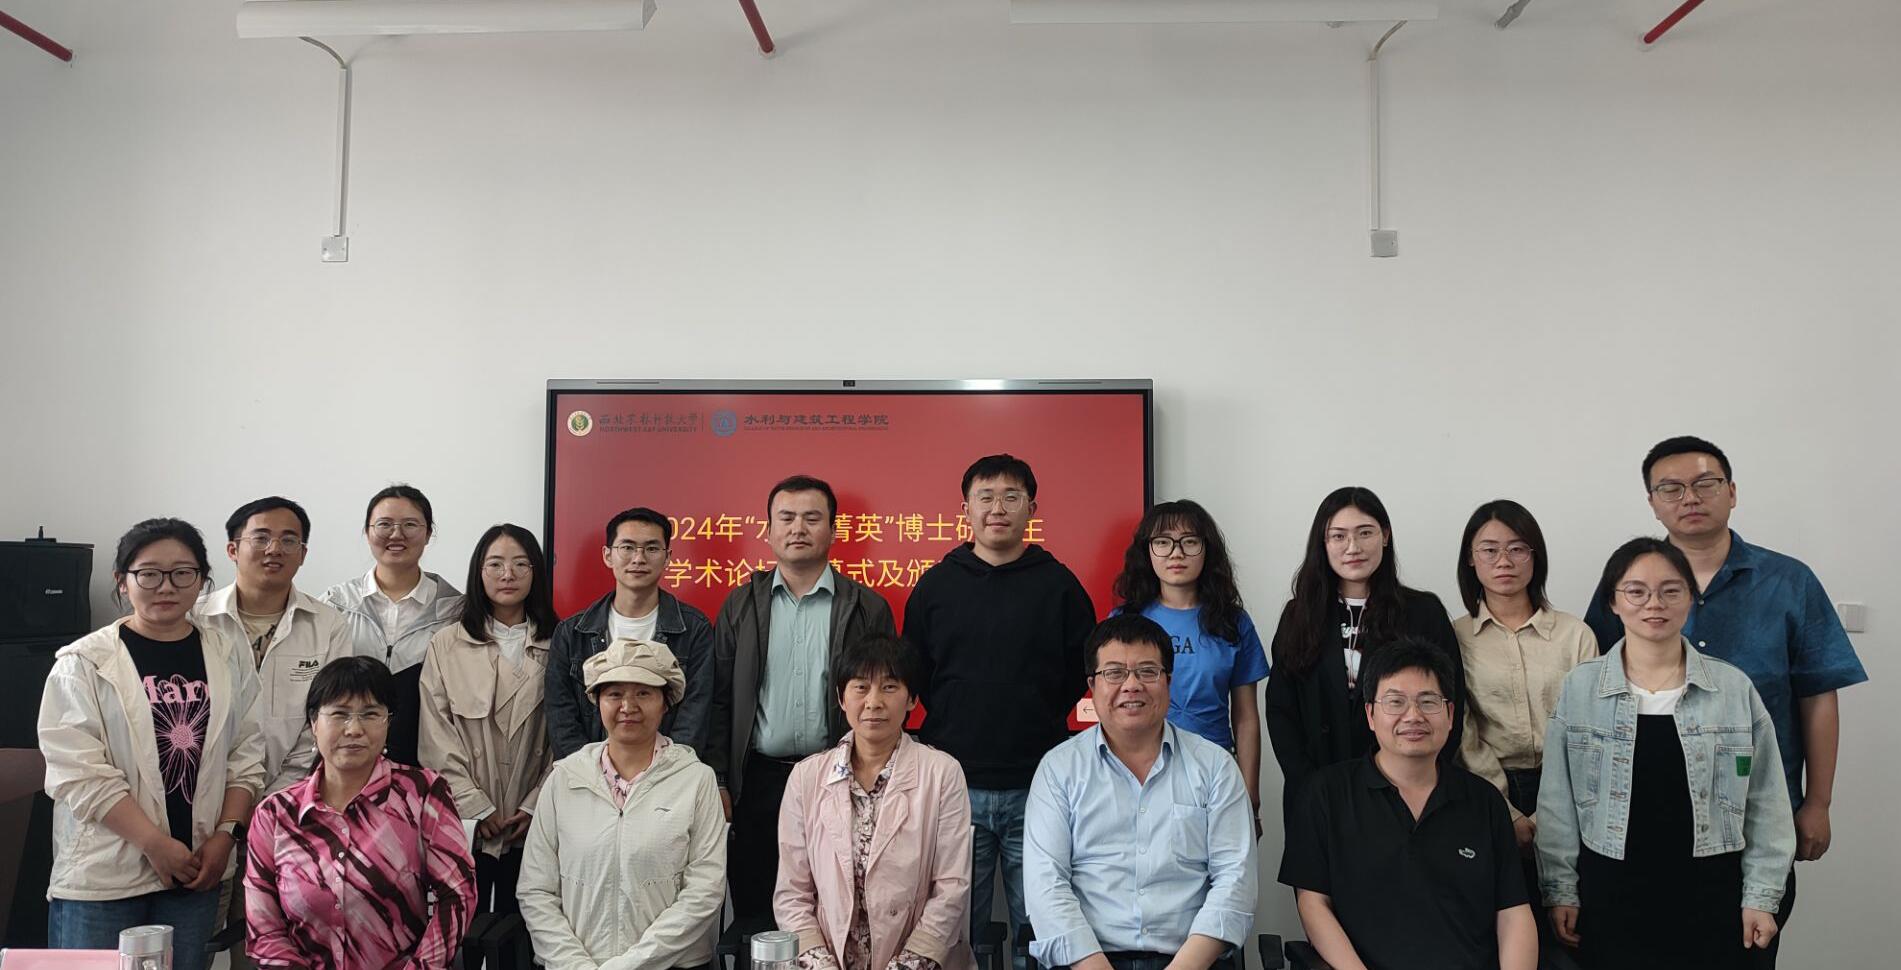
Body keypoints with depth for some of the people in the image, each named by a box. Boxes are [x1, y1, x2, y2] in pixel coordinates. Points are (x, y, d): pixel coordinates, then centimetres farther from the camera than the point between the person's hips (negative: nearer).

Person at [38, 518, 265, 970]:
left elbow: (246, 756, 9)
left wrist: (226, 833, -3)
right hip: (102, 872, -3)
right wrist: (155, 842, -13)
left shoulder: (230, 657, 7)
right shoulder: (83, 662, -4)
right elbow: (80, 772, -10)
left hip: (196, 870, 3)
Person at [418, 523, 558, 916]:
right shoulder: (446, 644, 2)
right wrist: (477, 808, -7)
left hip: (532, 826, 0)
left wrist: (534, 806, -6)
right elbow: (437, 740, -2)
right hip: (465, 824, 0)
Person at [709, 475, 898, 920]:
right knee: (754, 917, 9)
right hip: (758, 782, 2)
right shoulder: (740, 605, 8)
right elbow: (719, 700, 6)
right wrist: (717, 781, 0)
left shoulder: (868, 608, 3)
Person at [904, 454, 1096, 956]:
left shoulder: (1059, 585, 2)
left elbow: (1082, 674, 7)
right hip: (954, 787, 1)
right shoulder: (934, 585, 5)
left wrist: (1040, 722, 4)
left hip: (1037, 787, -1)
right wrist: (950, 729, 5)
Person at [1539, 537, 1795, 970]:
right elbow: (1557, 802, 2)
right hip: (1609, 895, 0)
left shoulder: (1735, 688, 1)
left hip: (1711, 897, 1)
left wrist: (1761, 896, 2)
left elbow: (1765, 803, 5)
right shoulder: (1578, 688, -1)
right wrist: (1561, 889, 0)